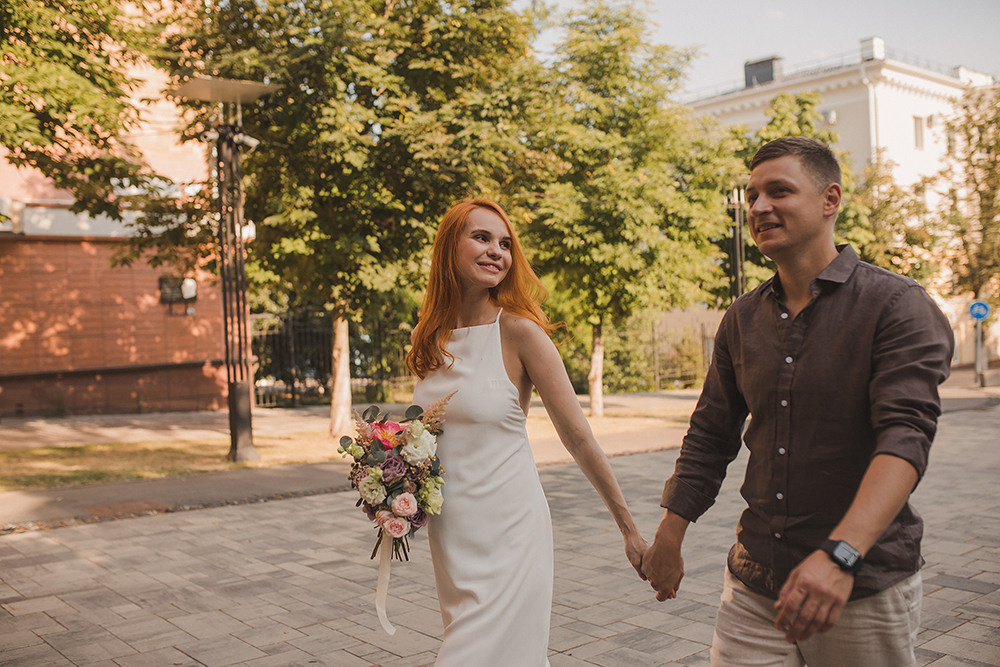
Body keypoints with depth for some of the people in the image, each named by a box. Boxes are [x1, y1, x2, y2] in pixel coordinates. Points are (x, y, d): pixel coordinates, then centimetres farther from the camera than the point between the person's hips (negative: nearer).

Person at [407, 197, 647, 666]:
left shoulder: (519, 330, -12)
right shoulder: (432, 337, 4)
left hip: (507, 534, -6)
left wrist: (630, 530, -5)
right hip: (447, 534, 6)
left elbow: (577, 437, -10)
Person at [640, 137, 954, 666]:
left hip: (865, 585, -4)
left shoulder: (897, 305, -10)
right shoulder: (742, 320, 7)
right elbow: (710, 437, 14)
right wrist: (669, 536, 12)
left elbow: (904, 436, -23)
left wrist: (840, 554, -36)